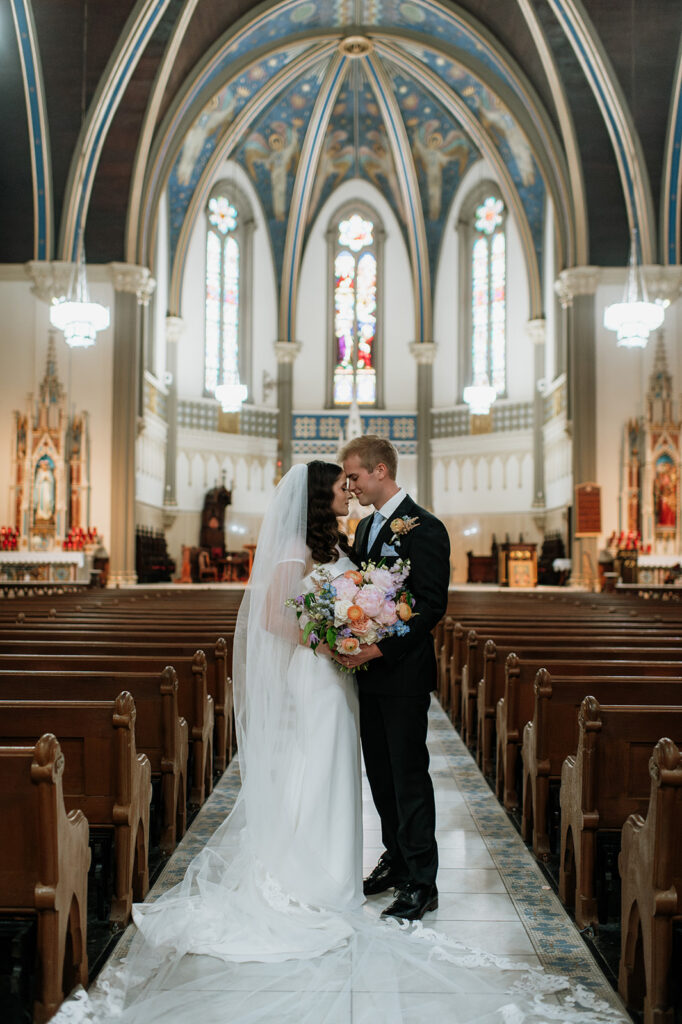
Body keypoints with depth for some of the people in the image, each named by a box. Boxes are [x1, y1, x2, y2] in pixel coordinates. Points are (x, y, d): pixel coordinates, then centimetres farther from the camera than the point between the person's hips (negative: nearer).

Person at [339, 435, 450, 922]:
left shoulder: (423, 528, -13)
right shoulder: (367, 527, 14)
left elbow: (433, 604, -18)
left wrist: (382, 647, -22)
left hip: (404, 673, -8)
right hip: (370, 670, 8)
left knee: (409, 776, -2)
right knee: (380, 773, 15)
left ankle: (422, 882, 6)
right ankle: (396, 861, 29)